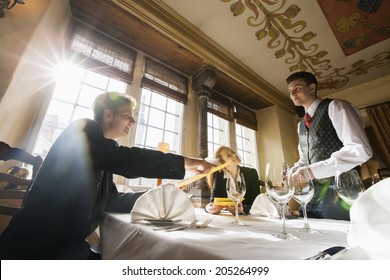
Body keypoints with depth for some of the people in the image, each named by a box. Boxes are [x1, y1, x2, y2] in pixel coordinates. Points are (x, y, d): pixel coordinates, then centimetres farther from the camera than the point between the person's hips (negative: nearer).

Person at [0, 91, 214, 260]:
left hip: (68, 244, 7)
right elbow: (124, 160, -32)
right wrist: (185, 162, -29)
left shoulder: (102, 154, 9)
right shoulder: (83, 130, -12)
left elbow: (111, 201, 9)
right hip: (38, 244, -7)